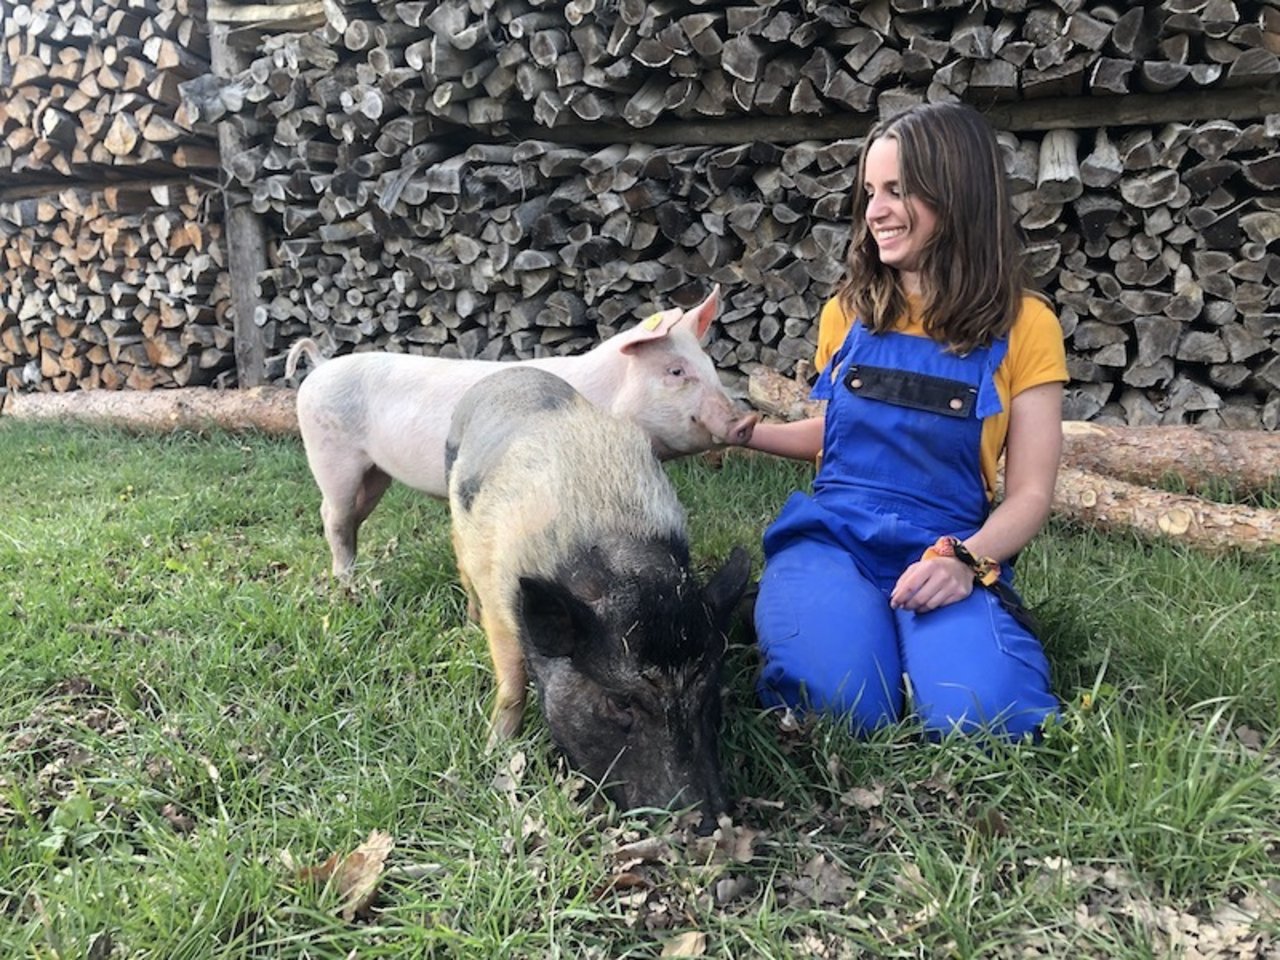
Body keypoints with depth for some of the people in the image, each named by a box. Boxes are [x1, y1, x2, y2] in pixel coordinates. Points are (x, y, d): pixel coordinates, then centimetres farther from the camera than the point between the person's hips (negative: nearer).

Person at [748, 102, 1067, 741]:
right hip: (832, 539, 1)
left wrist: (965, 561, -19)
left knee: (983, 717, -29)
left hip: (946, 553, -1)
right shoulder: (848, 313, 11)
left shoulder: (1023, 326, 2)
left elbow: (1029, 492, 0)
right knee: (839, 707, -29)